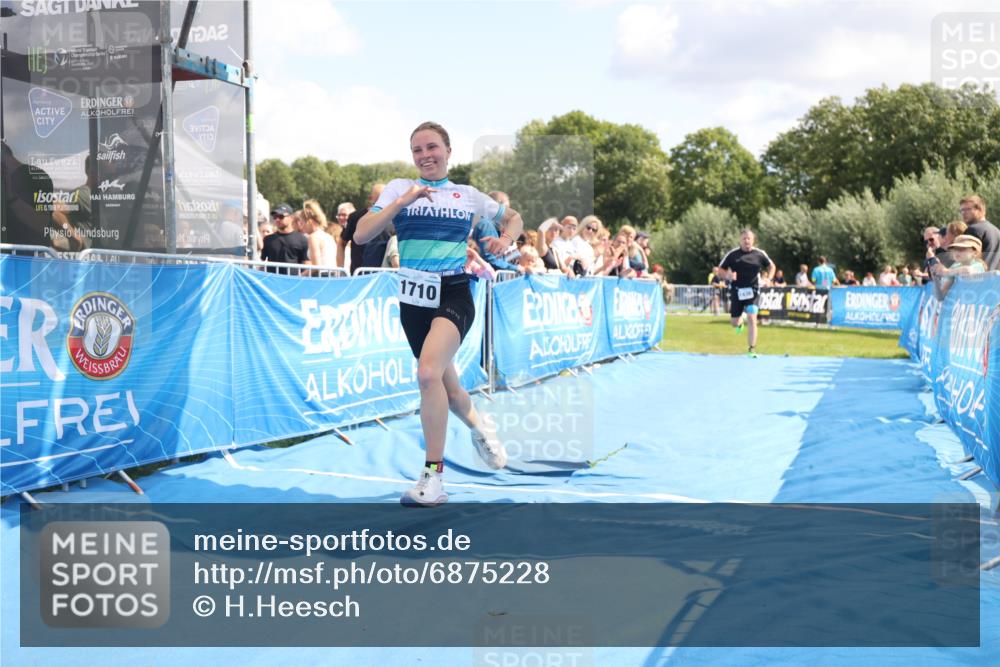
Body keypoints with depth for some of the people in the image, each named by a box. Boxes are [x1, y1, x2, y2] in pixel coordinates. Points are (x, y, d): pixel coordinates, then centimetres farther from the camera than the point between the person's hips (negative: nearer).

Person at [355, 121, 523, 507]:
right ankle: (478, 428, 47)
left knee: (429, 372, -26)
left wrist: (505, 239, 2)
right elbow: (361, 235, -4)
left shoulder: (469, 195, 9)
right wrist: (402, 202, -13)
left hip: (454, 294, -2)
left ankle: (433, 476, -18)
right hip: (414, 297, 3)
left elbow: (514, 218, 24)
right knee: (445, 384, 12)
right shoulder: (399, 188, 7)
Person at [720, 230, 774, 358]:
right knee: (734, 323, 8)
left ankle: (751, 349, -7)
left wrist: (768, 279, -3)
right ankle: (740, 322, 48)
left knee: (752, 318, -15)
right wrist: (727, 275, -17)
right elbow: (721, 269, 5)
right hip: (737, 291, 1)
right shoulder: (732, 254, -2)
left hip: (752, 291, -1)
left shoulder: (759, 254, 0)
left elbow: (771, 267, 15)